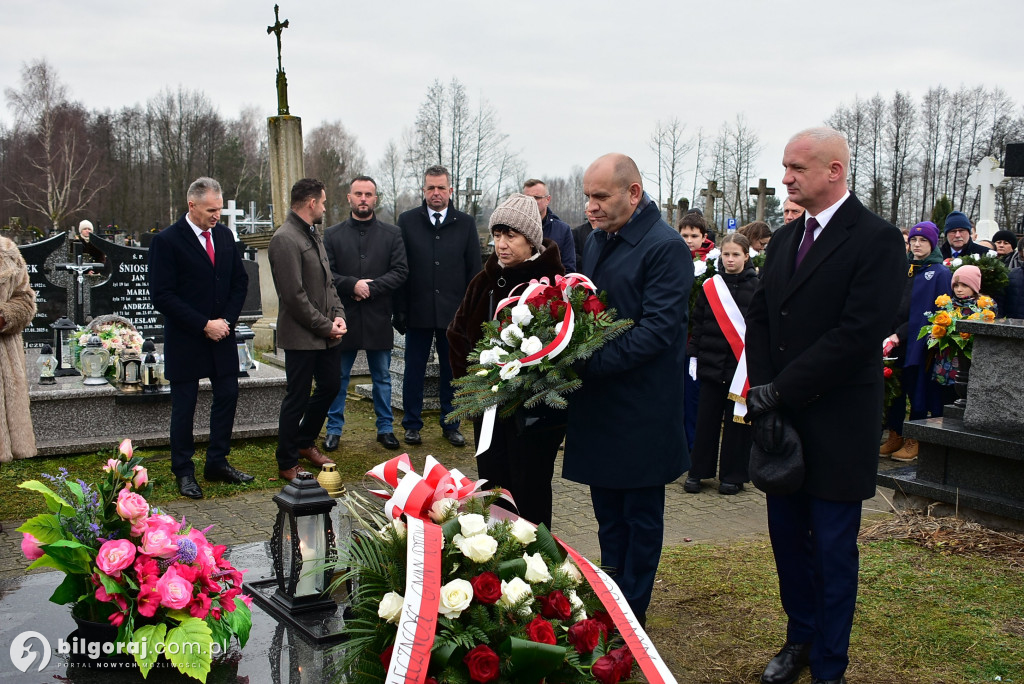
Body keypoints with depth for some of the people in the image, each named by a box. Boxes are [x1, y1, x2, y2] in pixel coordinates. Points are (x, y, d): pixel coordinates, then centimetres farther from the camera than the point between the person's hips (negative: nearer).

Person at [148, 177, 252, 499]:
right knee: (184, 406, 4)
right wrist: (204, 325, -17)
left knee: (227, 397, 8)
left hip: (222, 336, 5)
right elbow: (161, 296, -15)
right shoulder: (166, 241, -12)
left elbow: (240, 282, 11)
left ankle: (217, 464, 22)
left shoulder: (224, 235, 6)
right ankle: (184, 472, 16)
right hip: (186, 340, -5)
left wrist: (227, 320, -3)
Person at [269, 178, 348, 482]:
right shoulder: (285, 240, -17)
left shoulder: (313, 235, 14)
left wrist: (338, 315, 2)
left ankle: (305, 442, 39)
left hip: (326, 333, 9)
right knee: (297, 399, 1)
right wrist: (325, 326, -14)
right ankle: (287, 465, 15)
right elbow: (295, 295, -20)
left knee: (330, 385, 19)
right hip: (301, 337, -9)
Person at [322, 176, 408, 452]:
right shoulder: (333, 235, 4)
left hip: (378, 317, 0)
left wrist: (371, 288, -15)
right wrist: (352, 285, -17)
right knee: (338, 378, 9)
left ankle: (385, 427, 22)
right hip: (343, 316, 0)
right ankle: (334, 429, 20)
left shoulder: (392, 234, 4)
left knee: (382, 377, 11)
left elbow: (400, 271, -4)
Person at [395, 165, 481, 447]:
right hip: (418, 312, 0)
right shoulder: (407, 221, 3)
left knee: (452, 371, 9)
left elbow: (475, 270, 5)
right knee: (414, 371, 7)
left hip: (453, 313, 1)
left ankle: (450, 425, 22)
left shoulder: (465, 223, 5)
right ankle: (412, 425, 20)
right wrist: (399, 309, -4)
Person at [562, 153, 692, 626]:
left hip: (642, 407, -7)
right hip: (598, 403, 7)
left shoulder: (665, 247, -15)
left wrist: (590, 361, -26)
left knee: (642, 516, 8)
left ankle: (632, 611, 21)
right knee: (608, 513, 17)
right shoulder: (597, 240, 11)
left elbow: (659, 329, -21)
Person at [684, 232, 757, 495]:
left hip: (742, 363, -2)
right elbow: (697, 323, 8)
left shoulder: (757, 287, -1)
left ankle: (732, 475, 15)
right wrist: (694, 355, 3)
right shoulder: (709, 286, 5)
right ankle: (697, 471, 17)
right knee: (706, 418, 7)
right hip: (712, 362, 2)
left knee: (737, 419, 5)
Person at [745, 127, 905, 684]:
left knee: (833, 550, 5)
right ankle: (800, 638, 35)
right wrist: (763, 393, -7)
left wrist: (780, 390, -17)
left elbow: (859, 334, -20)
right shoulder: (784, 239, 11)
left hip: (836, 425, -6)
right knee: (787, 538, 16)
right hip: (781, 417, 6)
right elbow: (759, 319, 8)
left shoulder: (877, 240, -11)